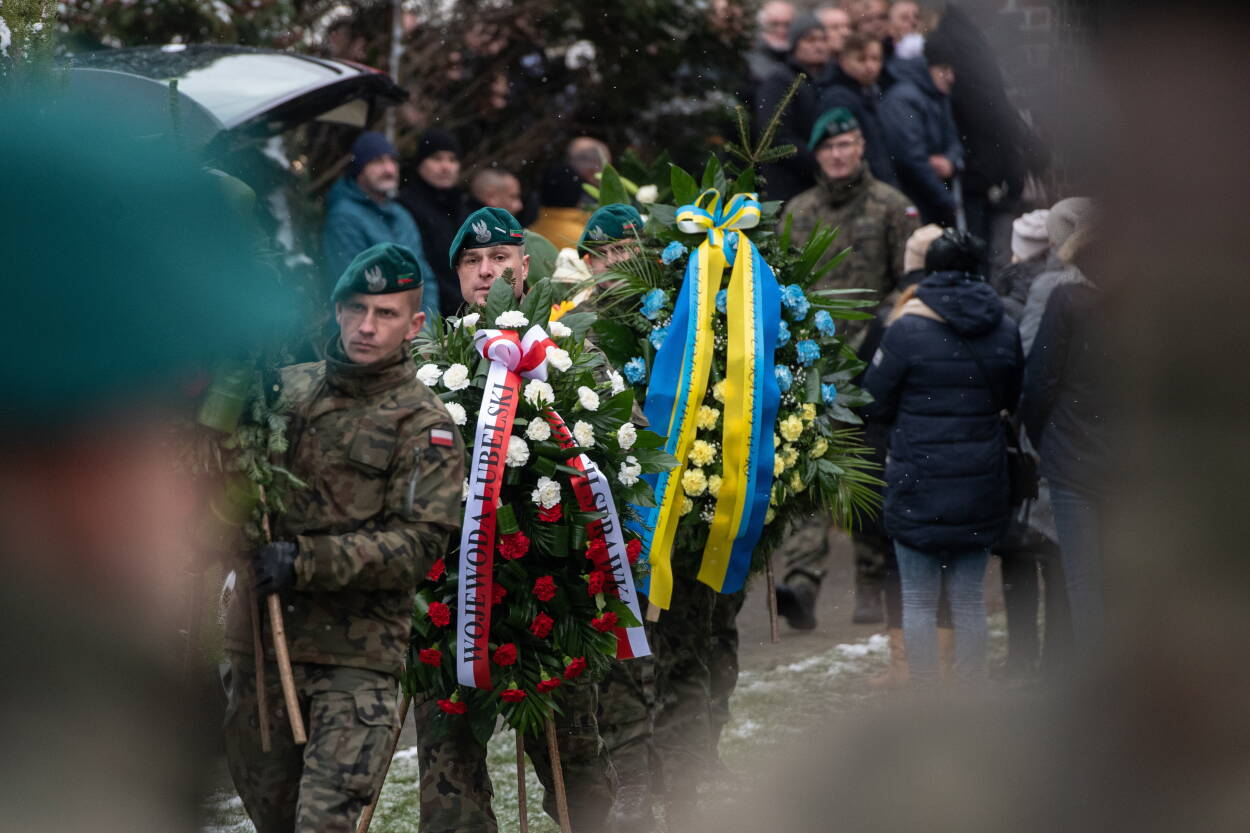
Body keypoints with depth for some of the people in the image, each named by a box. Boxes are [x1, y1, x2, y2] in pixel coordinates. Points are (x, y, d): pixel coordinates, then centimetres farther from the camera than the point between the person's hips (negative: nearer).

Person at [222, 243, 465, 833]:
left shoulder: (424, 424, -3)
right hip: (258, 639, 5)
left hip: (357, 656, -5)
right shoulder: (288, 388, 11)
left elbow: (420, 542, -12)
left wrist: (308, 562, -20)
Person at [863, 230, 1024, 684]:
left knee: (919, 600, 4)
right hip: (981, 484, 4)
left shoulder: (908, 328, -11)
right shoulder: (1004, 330, 2)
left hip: (919, 483, -4)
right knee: (969, 598, 12)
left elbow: (875, 403, -5)